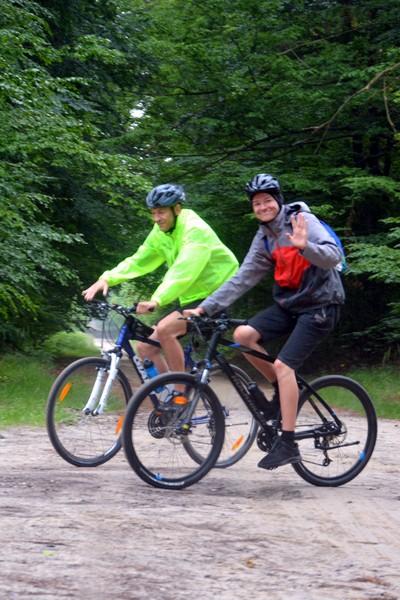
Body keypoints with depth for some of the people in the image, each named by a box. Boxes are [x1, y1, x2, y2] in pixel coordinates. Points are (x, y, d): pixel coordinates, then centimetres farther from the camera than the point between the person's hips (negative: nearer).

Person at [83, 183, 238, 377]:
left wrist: (157, 300, -47)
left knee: (164, 330, -28)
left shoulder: (195, 230, -21)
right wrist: (107, 278, -14)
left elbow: (183, 272, -35)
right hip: (189, 298, 9)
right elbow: (138, 261, 3)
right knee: (146, 347, -1)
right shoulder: (160, 233, 4)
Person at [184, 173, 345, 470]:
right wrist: (205, 307, -3)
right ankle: (285, 390, 6)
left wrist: (305, 246, -45)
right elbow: (242, 279, 4)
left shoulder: (302, 221, -13)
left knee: (283, 366, -18)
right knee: (243, 335, -12)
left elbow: (334, 257, -25)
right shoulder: (264, 238, 7)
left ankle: (288, 444, -14)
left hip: (319, 305, -7)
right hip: (288, 304, 7)